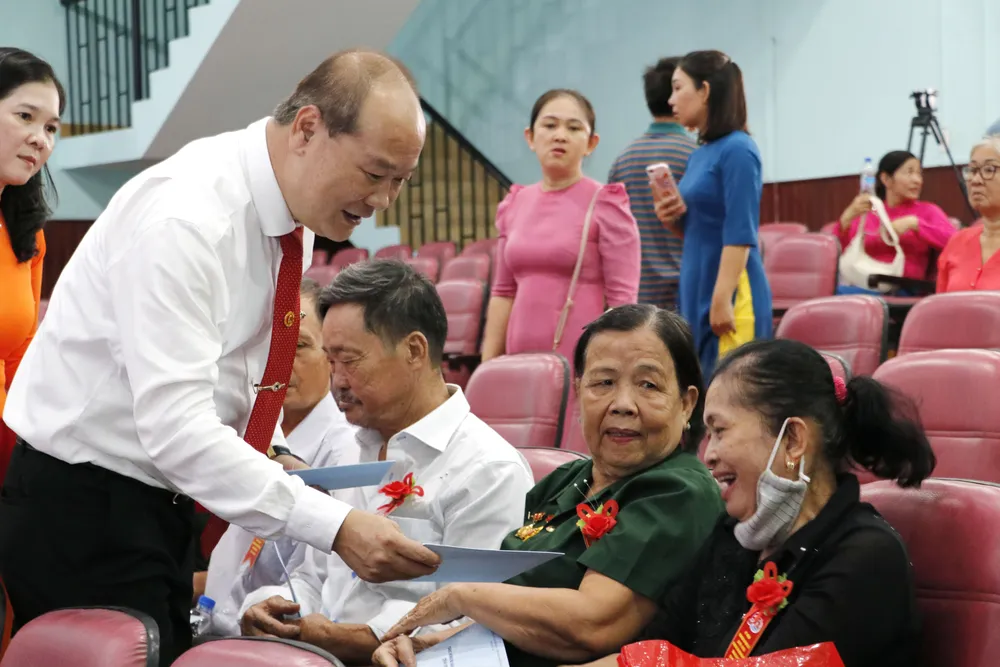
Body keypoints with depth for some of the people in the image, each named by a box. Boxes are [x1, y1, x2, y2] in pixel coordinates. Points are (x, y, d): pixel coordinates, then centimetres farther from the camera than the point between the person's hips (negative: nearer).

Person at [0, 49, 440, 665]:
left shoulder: (293, 209, 1)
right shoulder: (186, 219, -26)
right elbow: (176, 427, -32)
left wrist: (271, 456, 1)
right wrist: (334, 526, -35)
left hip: (161, 502, 8)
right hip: (79, 506, -8)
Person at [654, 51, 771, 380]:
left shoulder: (737, 150, -11)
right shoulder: (700, 155, 14)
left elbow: (739, 234, -17)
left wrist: (722, 298, -21)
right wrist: (676, 217, 3)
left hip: (730, 294, -9)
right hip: (698, 293, 9)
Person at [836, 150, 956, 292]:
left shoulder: (928, 211, 15)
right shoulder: (865, 212, 20)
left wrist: (914, 223, -11)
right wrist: (847, 218, -7)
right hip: (863, 286, 3)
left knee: (841, 292, -34)